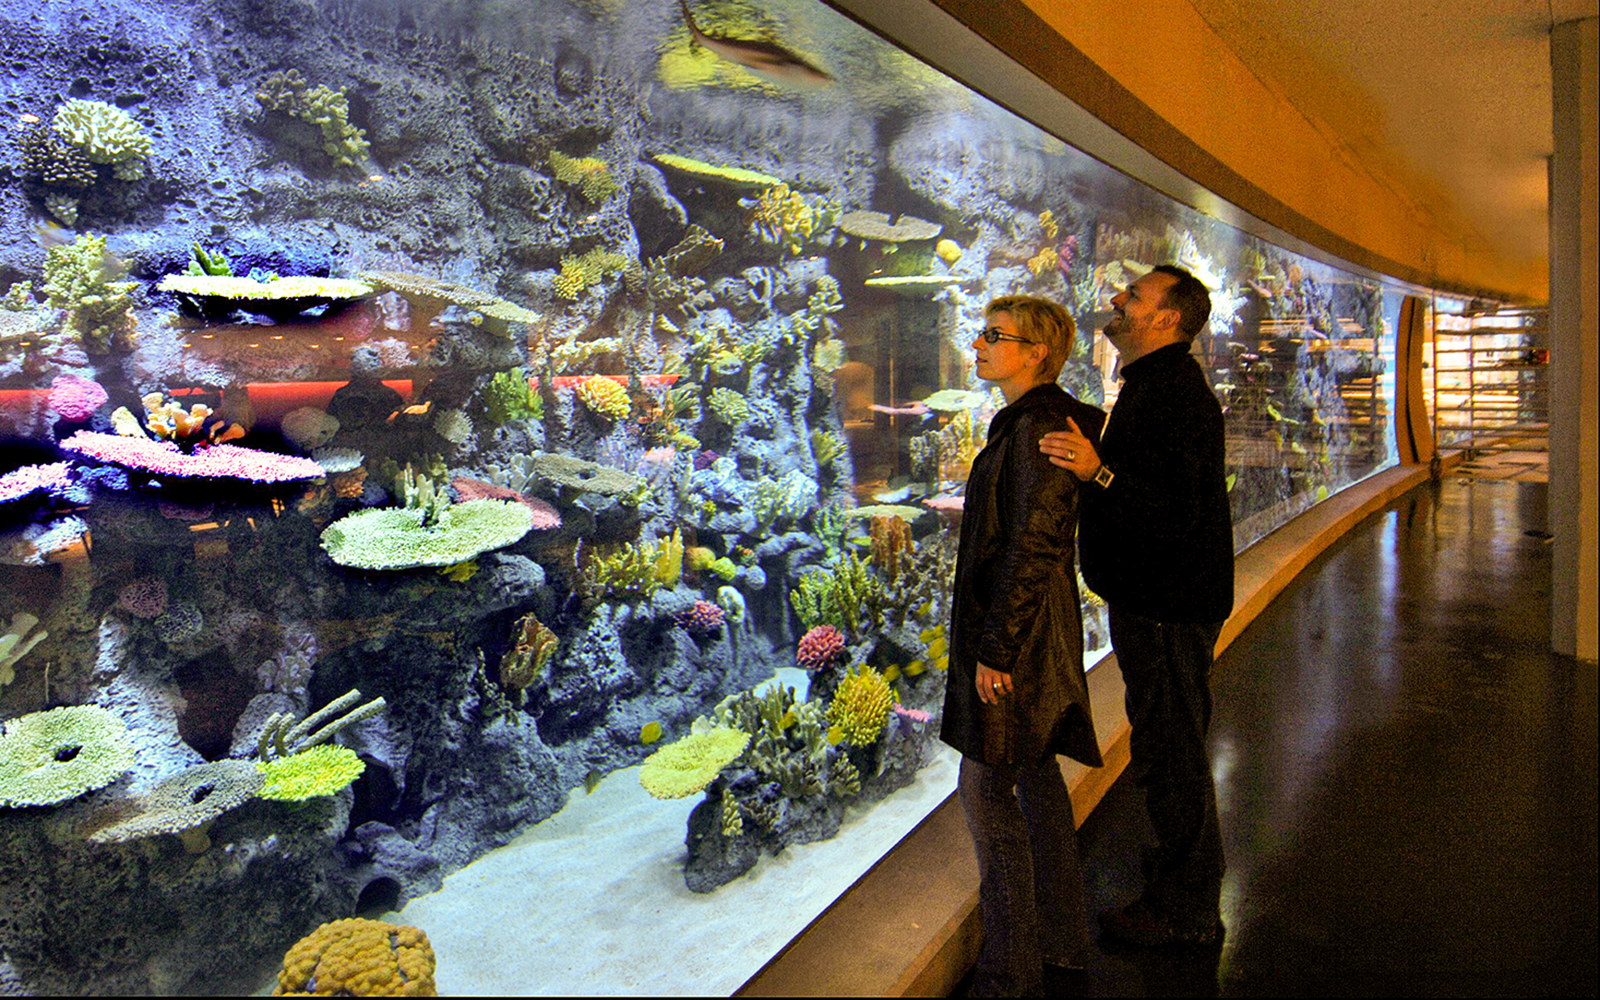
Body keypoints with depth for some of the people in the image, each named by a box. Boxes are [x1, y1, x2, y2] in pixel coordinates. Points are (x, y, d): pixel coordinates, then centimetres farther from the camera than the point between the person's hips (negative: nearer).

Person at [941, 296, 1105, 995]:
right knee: (1035, 774, 17)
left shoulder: (1037, 426, -18)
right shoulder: (1031, 419, 13)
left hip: (1019, 629, -10)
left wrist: (995, 648, -20)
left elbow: (1029, 549, -22)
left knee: (986, 788, -2)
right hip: (1034, 626, 10)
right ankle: (1060, 937, 32)